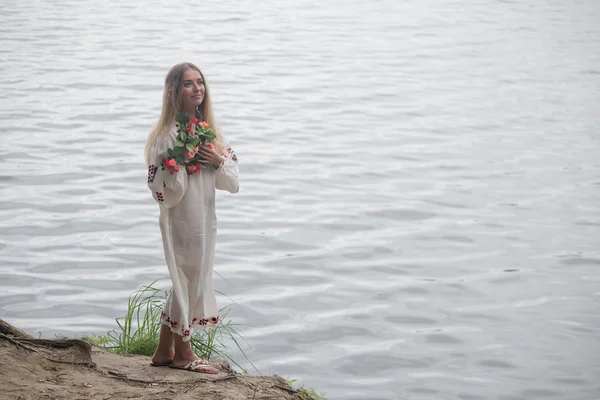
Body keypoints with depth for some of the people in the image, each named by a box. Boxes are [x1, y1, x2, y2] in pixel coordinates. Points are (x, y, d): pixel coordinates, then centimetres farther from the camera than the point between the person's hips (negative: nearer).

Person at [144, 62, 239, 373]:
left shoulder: (210, 130, 6)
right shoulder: (167, 134, -15)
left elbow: (232, 182, 7)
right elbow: (162, 190, -18)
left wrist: (218, 161, -11)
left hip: (206, 217, 7)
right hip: (180, 218, -7)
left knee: (187, 281, 14)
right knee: (188, 280, 3)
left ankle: (164, 352, 26)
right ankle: (183, 353, 21)